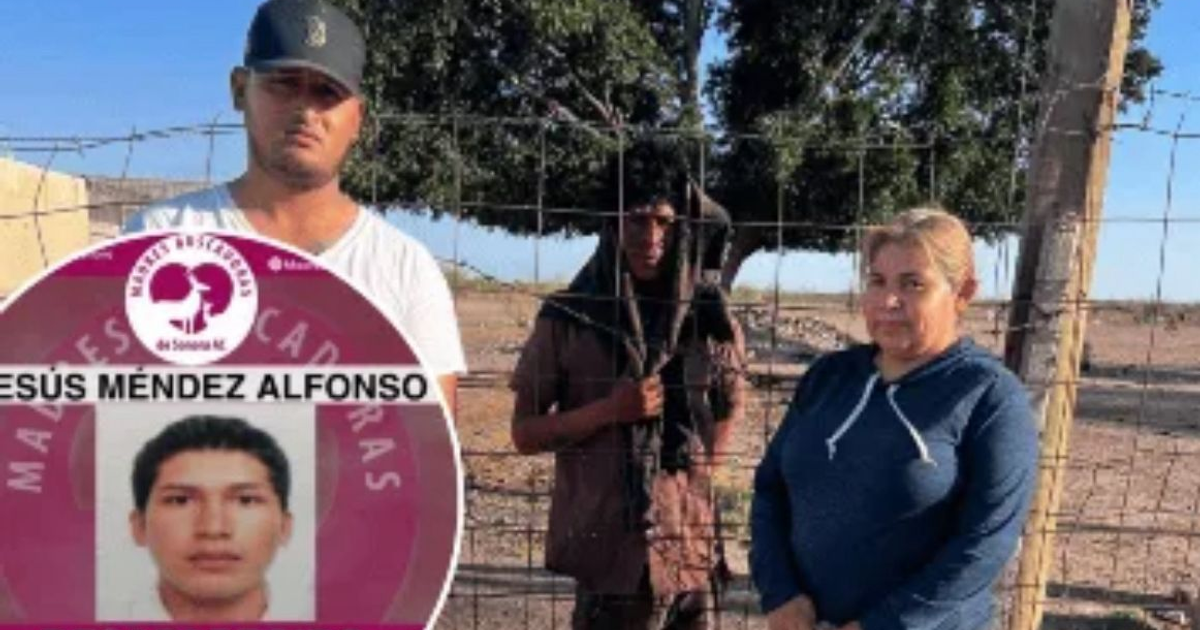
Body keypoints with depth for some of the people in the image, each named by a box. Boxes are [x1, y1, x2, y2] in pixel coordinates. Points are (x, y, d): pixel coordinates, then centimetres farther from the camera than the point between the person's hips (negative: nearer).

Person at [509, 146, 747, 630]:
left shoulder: (710, 319, 3)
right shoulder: (568, 318, -4)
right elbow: (525, 432, -1)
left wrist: (698, 472, 7)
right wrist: (609, 410, -15)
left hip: (691, 547, 3)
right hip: (608, 547, -3)